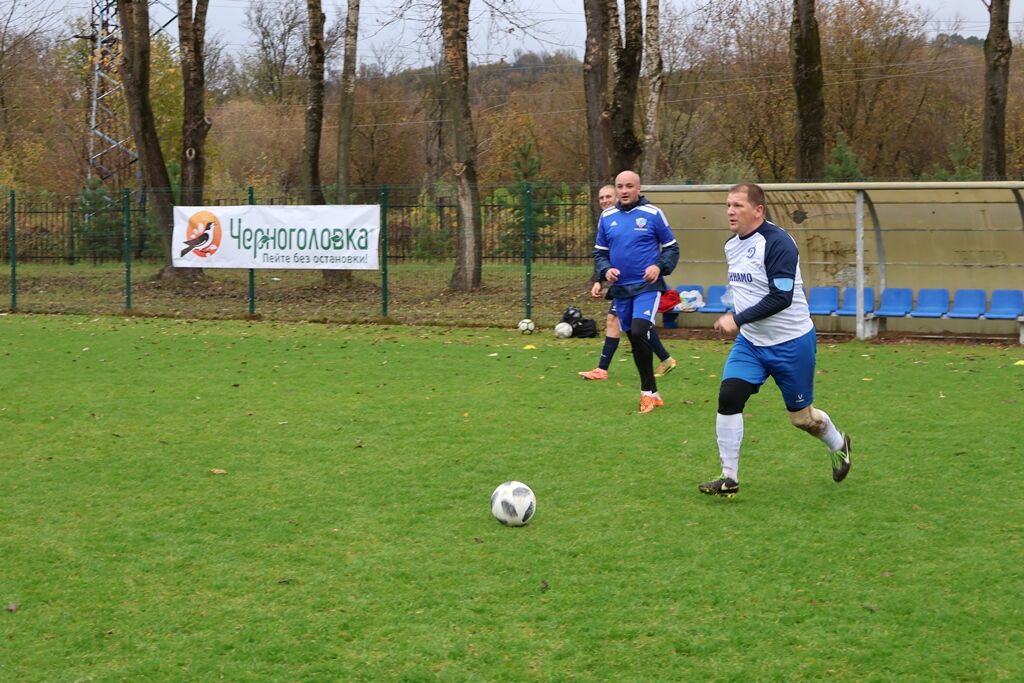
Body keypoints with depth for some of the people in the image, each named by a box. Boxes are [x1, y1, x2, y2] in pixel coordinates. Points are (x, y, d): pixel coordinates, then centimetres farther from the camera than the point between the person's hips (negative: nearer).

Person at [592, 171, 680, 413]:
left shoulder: (653, 214, -3)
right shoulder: (607, 217, 7)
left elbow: (672, 247, 3)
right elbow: (599, 252, 14)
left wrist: (659, 267, -14)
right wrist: (605, 270, -6)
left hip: (647, 287, -5)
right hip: (620, 290, 5)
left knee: (639, 332, -22)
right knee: (634, 340, 10)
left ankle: (647, 391, -10)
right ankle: (652, 393, 23)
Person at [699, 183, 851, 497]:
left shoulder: (777, 242, -21)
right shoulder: (732, 245, 5)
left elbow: (781, 297, -26)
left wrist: (737, 319, -26)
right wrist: (736, 319, 13)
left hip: (791, 343, -7)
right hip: (750, 342, 7)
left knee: (801, 415, 8)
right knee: (728, 397, -13)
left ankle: (839, 445, 41)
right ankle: (729, 478, -6)